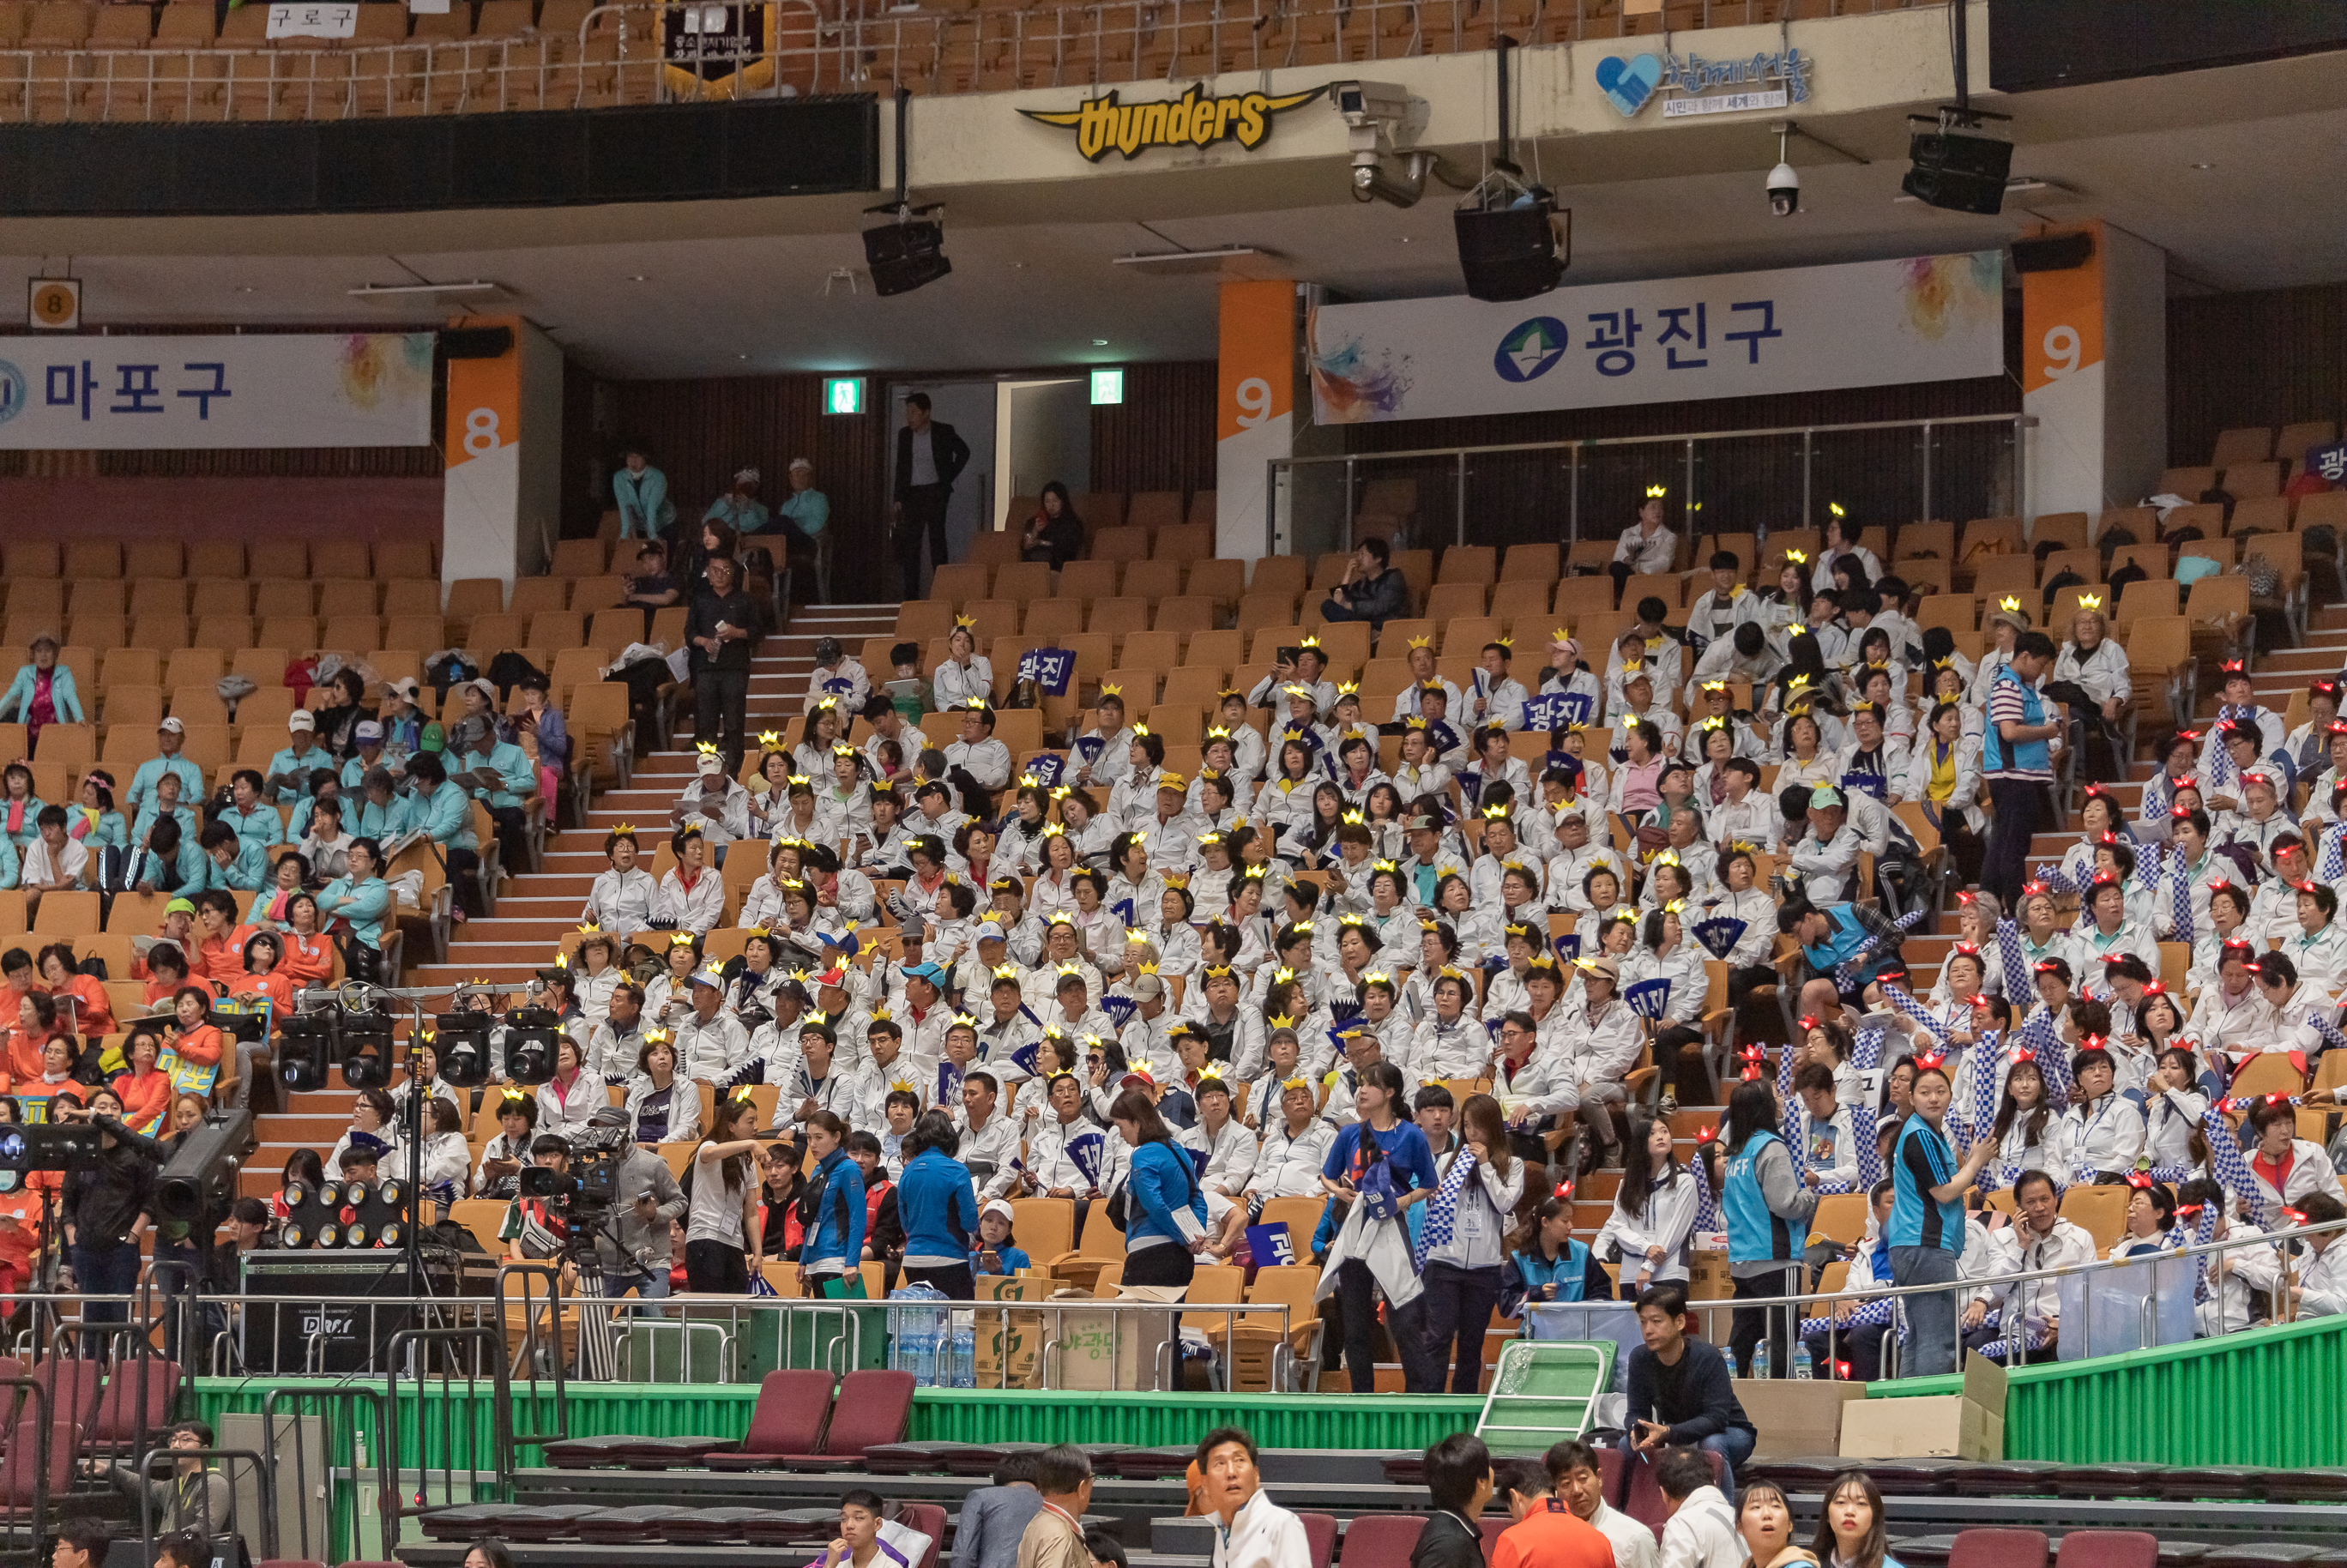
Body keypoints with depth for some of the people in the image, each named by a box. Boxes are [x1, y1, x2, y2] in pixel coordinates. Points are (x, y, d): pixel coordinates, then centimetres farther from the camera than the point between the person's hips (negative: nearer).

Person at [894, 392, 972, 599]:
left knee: (937, 539, -6)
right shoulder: (905, 435, 7)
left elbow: (963, 452, 10)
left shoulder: (943, 432, -3)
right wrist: (897, 499, 7)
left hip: (935, 491, -3)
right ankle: (911, 595, 2)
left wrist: (948, 479, 4)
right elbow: (901, 468, 12)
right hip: (912, 494, 3)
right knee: (909, 542, 0)